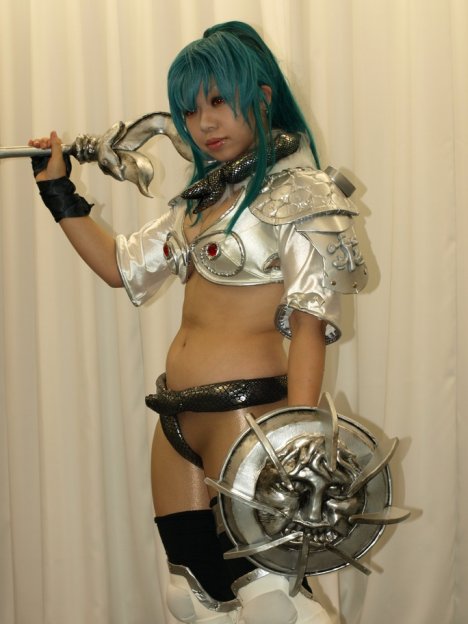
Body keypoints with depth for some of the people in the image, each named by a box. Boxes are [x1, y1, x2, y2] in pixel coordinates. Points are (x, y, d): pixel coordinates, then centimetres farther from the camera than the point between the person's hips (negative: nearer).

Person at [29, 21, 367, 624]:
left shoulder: (303, 193, -6)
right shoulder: (201, 194, 17)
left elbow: (309, 324, -14)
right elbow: (121, 266, 23)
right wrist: (59, 191, 17)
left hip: (246, 413, -8)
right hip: (177, 416, 8)